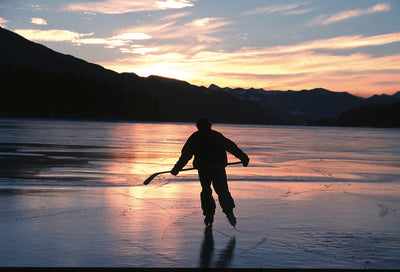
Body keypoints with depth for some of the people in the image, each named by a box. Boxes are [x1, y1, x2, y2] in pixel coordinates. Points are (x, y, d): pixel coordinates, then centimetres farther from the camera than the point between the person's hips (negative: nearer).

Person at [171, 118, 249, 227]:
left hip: (203, 168, -1)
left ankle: (209, 215, 2)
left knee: (206, 190, 11)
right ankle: (229, 211, -16)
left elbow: (185, 155, 14)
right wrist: (243, 158, 23)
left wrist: (177, 169, 20)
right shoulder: (217, 135, 19)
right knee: (222, 190, 5)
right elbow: (232, 147, 19)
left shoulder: (194, 138, 15)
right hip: (219, 167, 1)